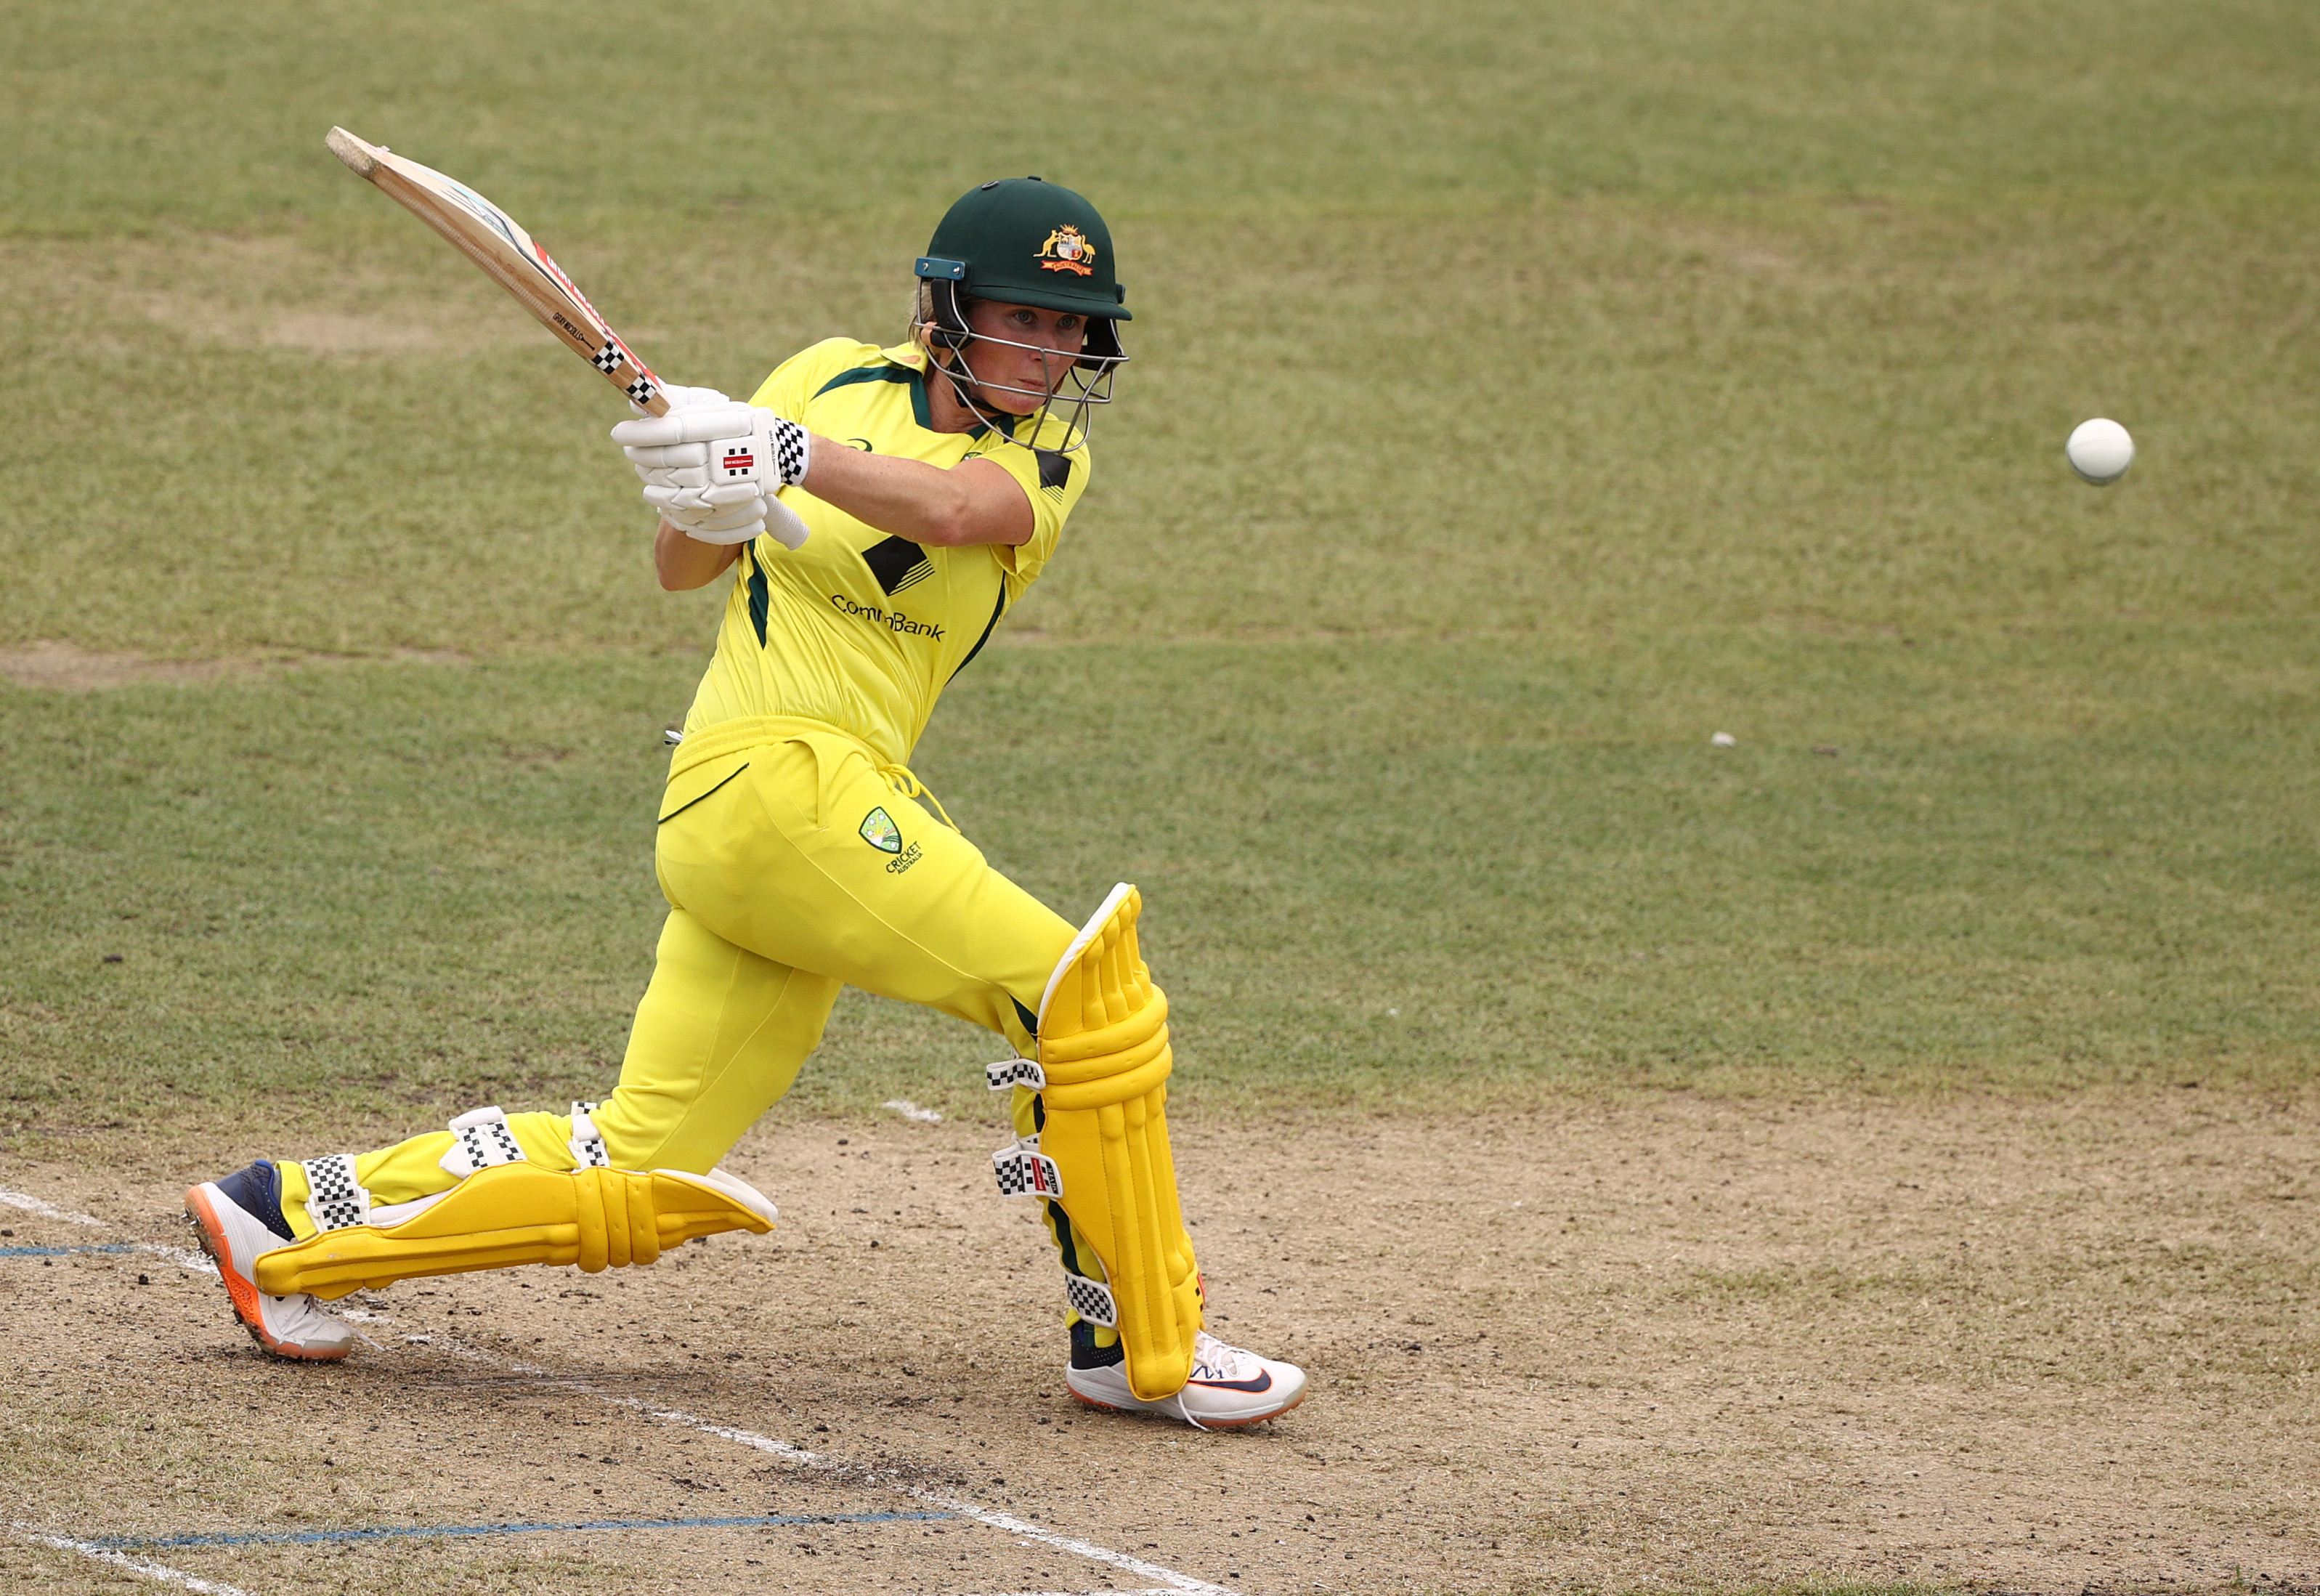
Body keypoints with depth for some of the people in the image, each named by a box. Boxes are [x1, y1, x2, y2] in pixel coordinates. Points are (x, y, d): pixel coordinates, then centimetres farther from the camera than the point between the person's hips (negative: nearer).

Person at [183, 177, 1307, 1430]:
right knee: (1086, 989, -14)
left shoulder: (1043, 458, 11)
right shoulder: (836, 379, 6)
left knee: (639, 1174, 5)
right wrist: (699, 503, -17)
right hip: (774, 776, -5)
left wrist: (781, 454, -31)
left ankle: (298, 1214, 18)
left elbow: (954, 510, -14)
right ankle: (1146, 1349, -5)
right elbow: (682, 565, 7)